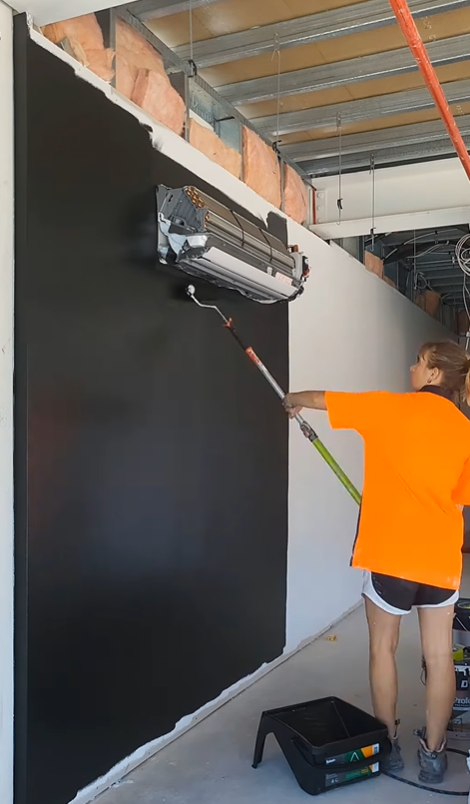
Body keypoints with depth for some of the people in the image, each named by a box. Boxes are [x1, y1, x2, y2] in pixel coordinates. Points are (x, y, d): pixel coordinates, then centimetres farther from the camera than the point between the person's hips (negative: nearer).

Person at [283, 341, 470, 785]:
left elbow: (321, 399, 5)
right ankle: (433, 752, 23)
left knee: (383, 648, 15)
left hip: (392, 551, -3)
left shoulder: (389, 407, -6)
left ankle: (389, 744, 26)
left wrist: (293, 400, 26)